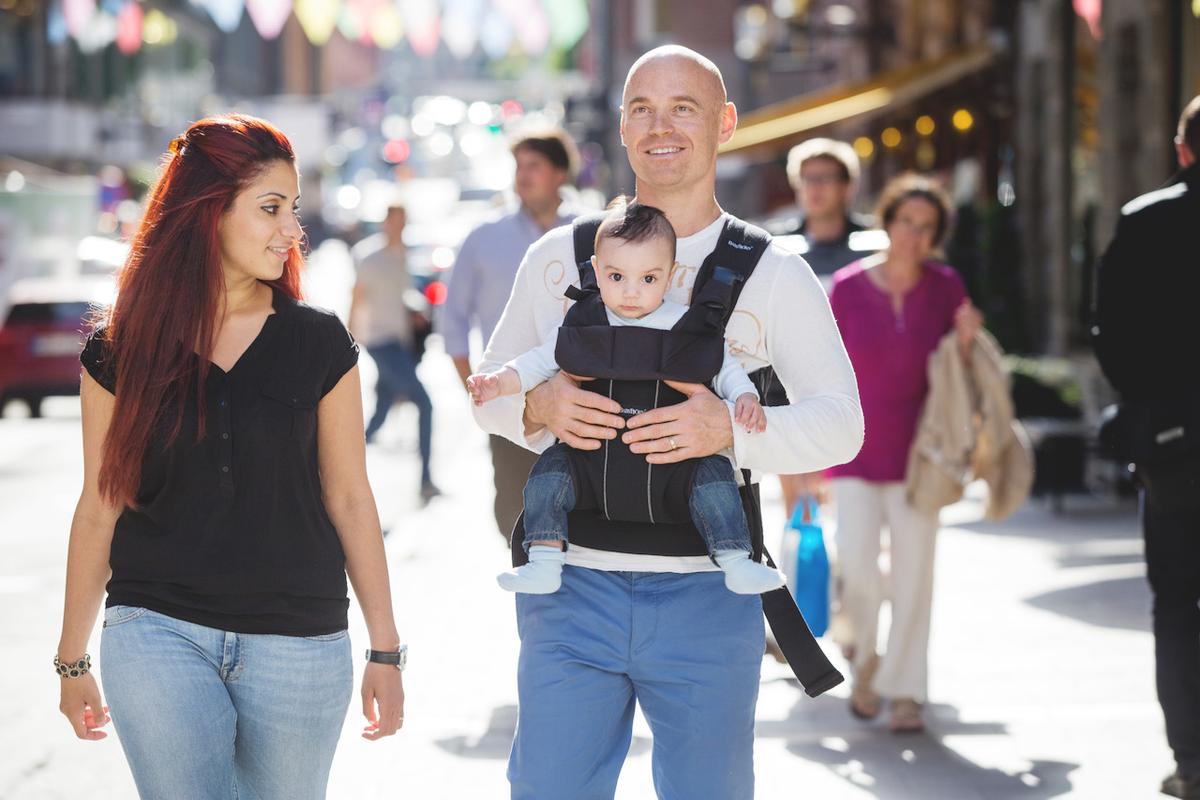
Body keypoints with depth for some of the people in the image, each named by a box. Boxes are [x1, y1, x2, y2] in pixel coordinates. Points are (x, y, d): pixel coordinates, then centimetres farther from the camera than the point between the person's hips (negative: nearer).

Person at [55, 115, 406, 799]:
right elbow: (100, 509, 8)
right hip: (159, 635, -1)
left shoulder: (319, 344, 3)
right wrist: (72, 659, 11)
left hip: (298, 645, 1)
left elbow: (349, 499, 5)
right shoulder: (121, 350, 2)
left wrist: (386, 650, 5)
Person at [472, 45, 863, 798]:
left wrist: (733, 429, -18)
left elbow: (840, 423, 1)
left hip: (706, 597, -1)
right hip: (573, 587, 1)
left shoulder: (774, 275, 4)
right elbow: (490, 385, 14)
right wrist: (537, 406, -10)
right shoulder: (558, 257, 9)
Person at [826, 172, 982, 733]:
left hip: (917, 447, 1)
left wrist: (967, 340, -13)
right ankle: (863, 654, 17)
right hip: (856, 448, -1)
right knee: (857, 561, -12)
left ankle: (905, 689, 10)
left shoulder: (945, 287, -1)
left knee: (914, 568, -1)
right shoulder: (847, 287, -4)